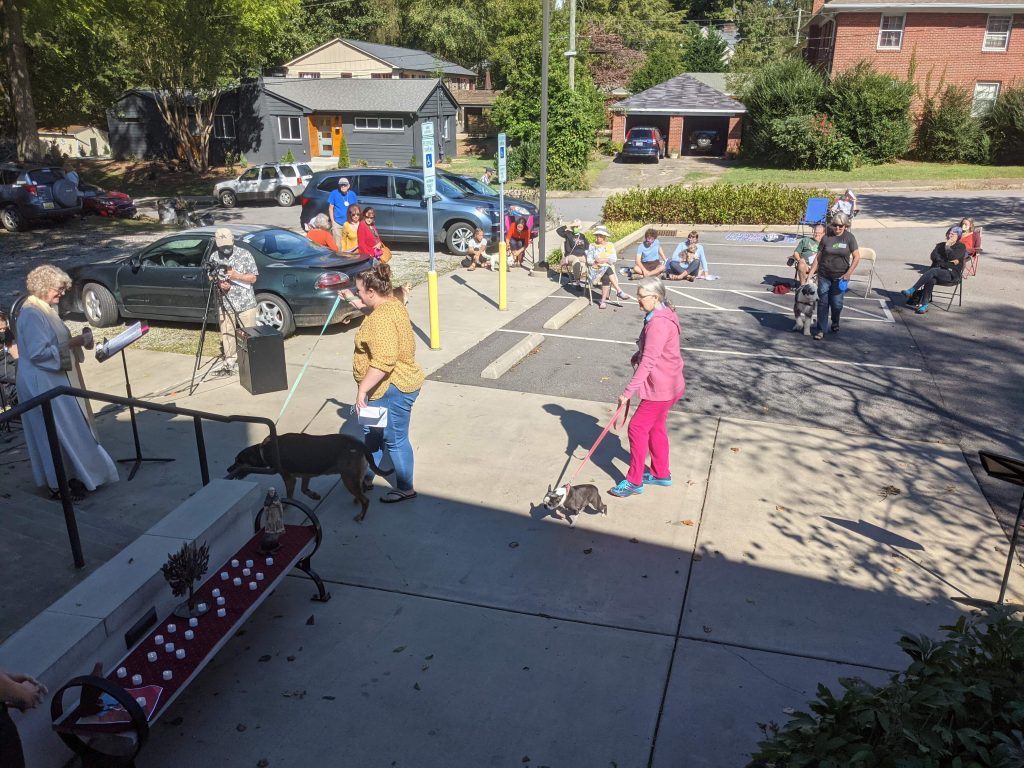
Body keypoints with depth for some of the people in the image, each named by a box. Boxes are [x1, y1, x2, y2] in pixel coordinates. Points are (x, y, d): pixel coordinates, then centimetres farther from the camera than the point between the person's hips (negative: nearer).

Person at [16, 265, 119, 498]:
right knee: (57, 432, -2)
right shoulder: (31, 315, -20)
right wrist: (70, 345, -21)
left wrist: (74, 341, 6)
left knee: (67, 429, 16)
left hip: (53, 379, 10)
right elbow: (38, 352, -25)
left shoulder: (45, 309, 10)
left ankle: (72, 475, 26)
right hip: (42, 383, -10)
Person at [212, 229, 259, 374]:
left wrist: (237, 276, -18)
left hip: (246, 302, -2)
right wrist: (219, 285, -8)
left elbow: (253, 278, -1)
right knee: (226, 334, 5)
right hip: (225, 303, 2)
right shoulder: (215, 257, 4)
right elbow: (211, 278, 13)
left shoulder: (244, 254, -3)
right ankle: (230, 360, 19)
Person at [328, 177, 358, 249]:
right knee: (338, 244, -3)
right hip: (337, 224, -2)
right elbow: (331, 208, 1)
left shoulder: (352, 194, 3)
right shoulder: (334, 193, -4)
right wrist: (332, 221, -5)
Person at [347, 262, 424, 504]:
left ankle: (405, 489, 22)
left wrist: (362, 389, -30)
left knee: (394, 439, 5)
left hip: (392, 389, -11)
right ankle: (366, 477, 40)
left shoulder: (381, 319, -28)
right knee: (372, 431, 23)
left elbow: (384, 362, -36)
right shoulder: (392, 303, 5)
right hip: (387, 387, 11)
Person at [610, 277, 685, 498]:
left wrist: (628, 392, -30)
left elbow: (648, 362, -31)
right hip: (664, 384, 10)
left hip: (661, 388, -10)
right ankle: (661, 473, 35)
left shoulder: (658, 323, -27)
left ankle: (634, 482, 6)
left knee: (637, 427, -4)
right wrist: (638, 355, 3)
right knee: (655, 427, 20)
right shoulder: (660, 315, 6)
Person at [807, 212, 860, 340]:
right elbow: (818, 257, 5)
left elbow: (856, 257, -3)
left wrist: (848, 273, -12)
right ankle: (821, 330, 9)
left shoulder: (849, 238, -2)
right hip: (824, 276, 1)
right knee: (822, 303, 2)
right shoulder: (826, 238, 1)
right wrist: (810, 274, 1)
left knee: (836, 303, 3)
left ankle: (835, 324, 32)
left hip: (840, 277, -1)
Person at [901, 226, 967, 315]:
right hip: (938, 272, 3)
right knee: (931, 279, -35)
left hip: (952, 275, -3)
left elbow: (952, 256, -12)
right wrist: (949, 262, -7)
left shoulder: (961, 247, 8)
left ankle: (912, 290, -41)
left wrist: (947, 246, -3)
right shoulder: (940, 245, 22)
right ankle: (924, 305, -43)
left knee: (933, 271, -35)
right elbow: (934, 256, 2)